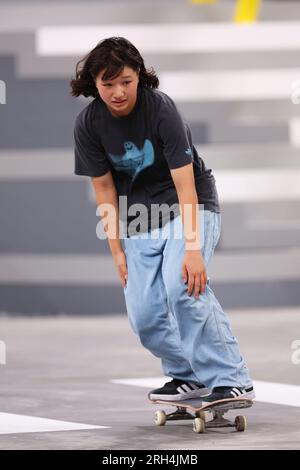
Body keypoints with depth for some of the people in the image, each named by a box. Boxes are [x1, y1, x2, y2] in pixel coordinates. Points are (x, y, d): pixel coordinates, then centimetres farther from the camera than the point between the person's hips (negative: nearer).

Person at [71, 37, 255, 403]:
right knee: (144, 316, -6)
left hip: (189, 206, -5)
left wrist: (193, 249, -32)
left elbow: (185, 184, -25)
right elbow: (104, 189, -1)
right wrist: (117, 251, -3)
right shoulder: (88, 124, -10)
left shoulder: (161, 109, -23)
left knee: (182, 286, -28)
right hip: (140, 216, 5)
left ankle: (232, 380, -23)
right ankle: (189, 377, 18)